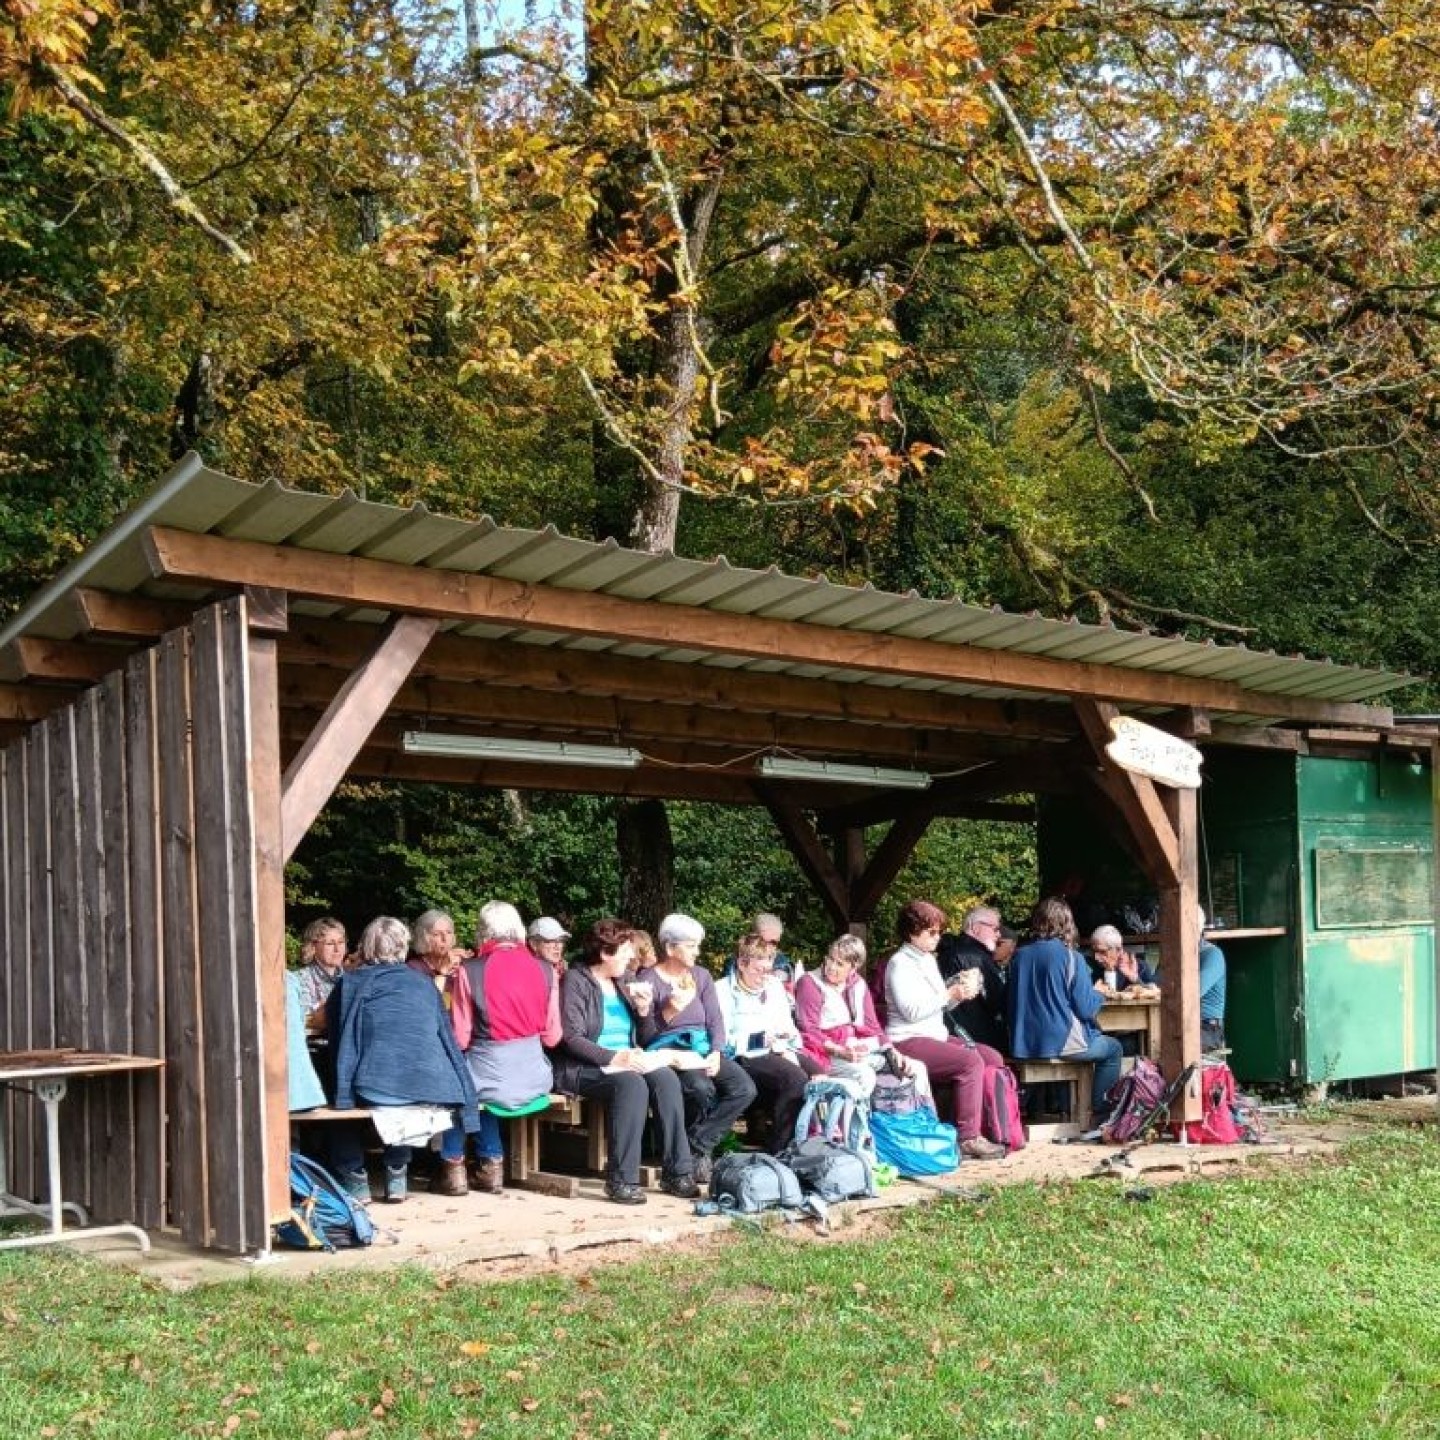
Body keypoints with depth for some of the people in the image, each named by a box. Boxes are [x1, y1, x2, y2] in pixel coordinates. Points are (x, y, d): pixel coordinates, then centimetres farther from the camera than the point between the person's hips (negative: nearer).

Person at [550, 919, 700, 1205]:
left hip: (626, 1061, 7)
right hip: (584, 1068, -7)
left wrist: (643, 1010, 1)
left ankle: (677, 1173, -23)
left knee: (666, 1078, -23)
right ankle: (621, 1181, -32)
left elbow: (642, 1037, 21)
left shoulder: (620, 985, 18)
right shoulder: (575, 981, -5)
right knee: (632, 1084, -35)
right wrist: (614, 1058, -25)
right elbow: (572, 1038, -15)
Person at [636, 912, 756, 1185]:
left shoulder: (701, 976, 15)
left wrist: (716, 1053, -9)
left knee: (745, 1089, -22)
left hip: (703, 1048, 6)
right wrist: (669, 1012, -24)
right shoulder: (649, 979, -1)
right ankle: (699, 1153, -7)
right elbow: (646, 1036, -6)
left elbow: (716, 1021, 10)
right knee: (701, 1088, -37)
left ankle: (697, 1149, -10)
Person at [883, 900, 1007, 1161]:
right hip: (909, 1042, -9)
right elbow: (912, 1011, -20)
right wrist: (950, 994, -19)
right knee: (970, 1061, -26)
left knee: (993, 1058, -3)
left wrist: (961, 989, 0)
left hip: (936, 1036, 9)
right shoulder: (900, 963, -10)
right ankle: (968, 1139, -24)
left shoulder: (928, 960, 18)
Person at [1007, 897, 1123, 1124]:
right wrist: (1099, 994, 10)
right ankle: (1097, 1112, 18)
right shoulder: (1070, 957, -12)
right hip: (1063, 1043, -6)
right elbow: (1086, 1009, -11)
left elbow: (1010, 1003, 11)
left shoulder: (1019, 955, 2)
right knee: (1113, 1048, 20)